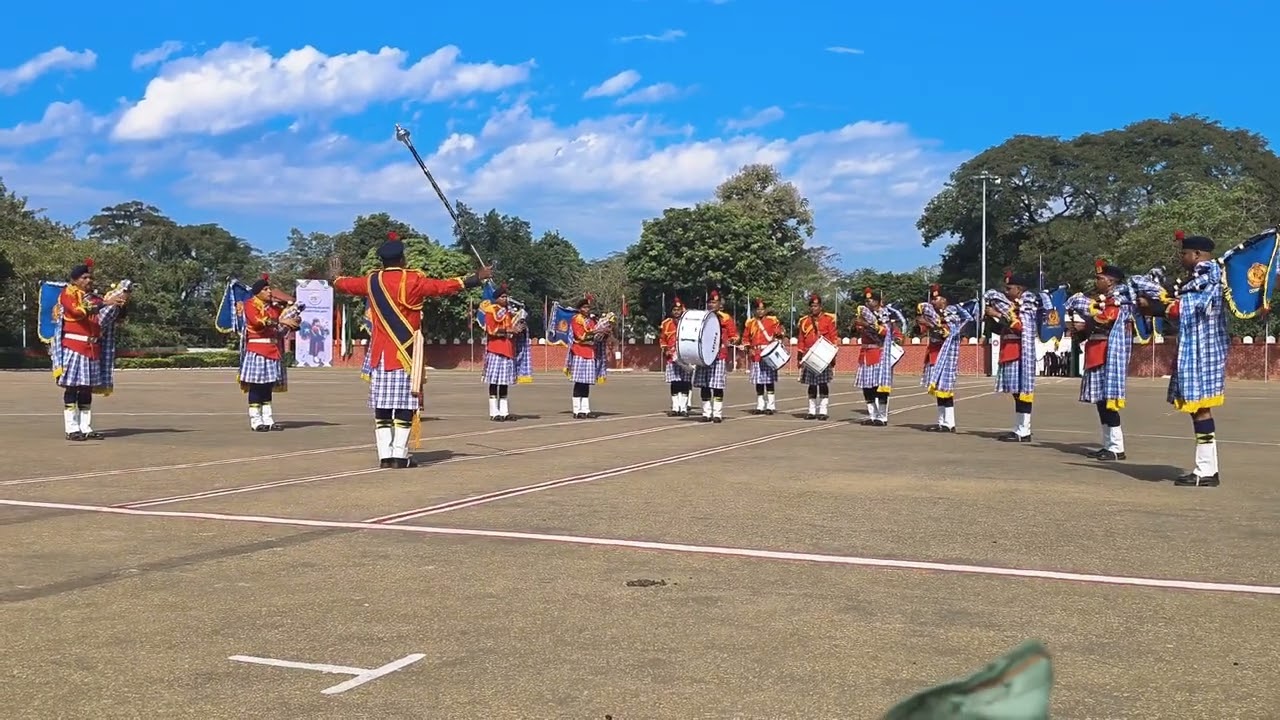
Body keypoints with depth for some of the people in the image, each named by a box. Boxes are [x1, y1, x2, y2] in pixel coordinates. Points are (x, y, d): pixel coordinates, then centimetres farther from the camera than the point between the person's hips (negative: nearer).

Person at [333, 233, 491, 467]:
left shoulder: (372, 281, 6)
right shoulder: (412, 280, -8)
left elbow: (346, 284, 24)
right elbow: (444, 286, -13)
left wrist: (336, 279, 47)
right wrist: (475, 278, -8)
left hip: (380, 353, 4)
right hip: (405, 353, -4)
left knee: (382, 404, 5)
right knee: (405, 404, -2)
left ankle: (385, 455, 3)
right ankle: (400, 455, -5)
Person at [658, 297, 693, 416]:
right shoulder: (666, 323, 11)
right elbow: (662, 339, 18)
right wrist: (665, 349, 1)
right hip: (671, 358, 2)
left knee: (685, 384, -2)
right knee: (674, 384, 4)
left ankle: (684, 408, 1)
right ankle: (675, 408, 9)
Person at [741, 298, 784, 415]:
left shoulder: (772, 320, 1)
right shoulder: (750, 322, 10)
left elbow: (779, 334, -1)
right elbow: (745, 338, 15)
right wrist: (749, 348, 0)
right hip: (755, 356, 4)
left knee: (769, 381, -3)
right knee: (758, 382, 8)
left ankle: (770, 406, 1)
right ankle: (760, 406, 14)